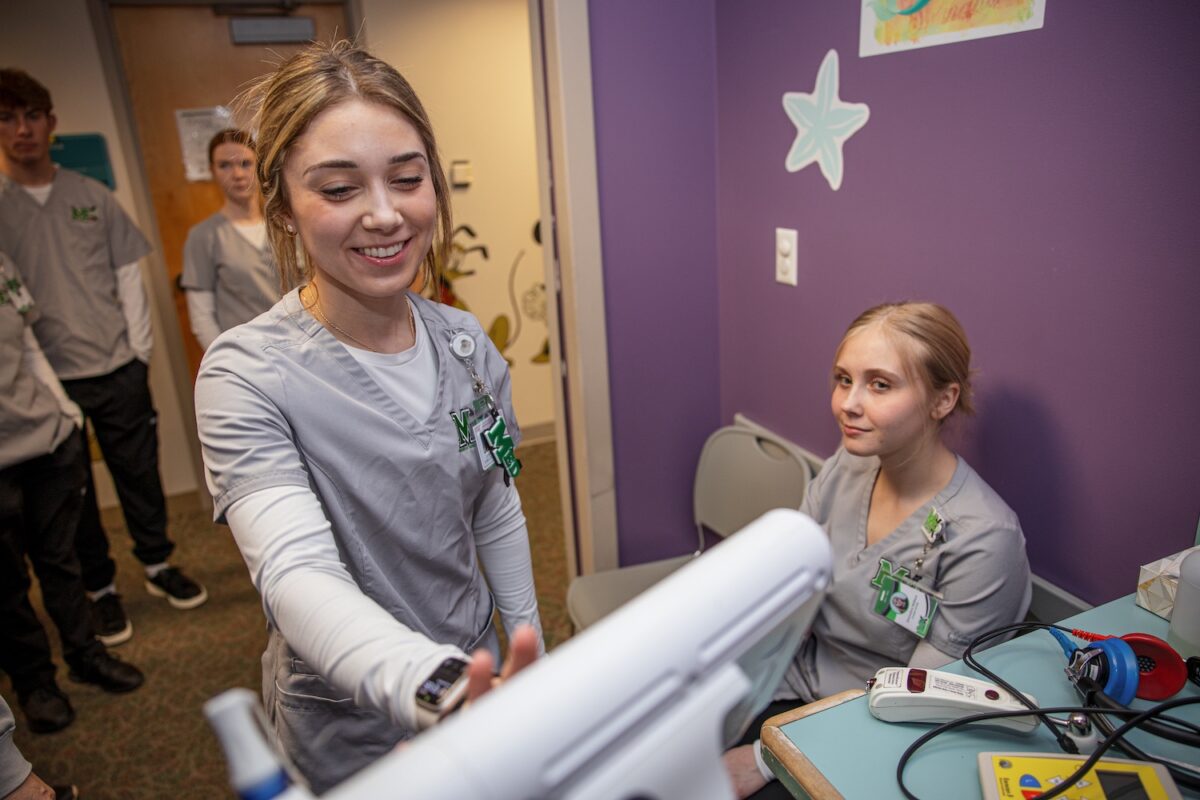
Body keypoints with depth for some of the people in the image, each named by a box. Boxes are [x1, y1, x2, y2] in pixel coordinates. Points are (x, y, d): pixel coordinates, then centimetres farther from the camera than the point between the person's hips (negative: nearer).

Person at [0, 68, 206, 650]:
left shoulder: (91, 195, 5)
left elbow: (127, 272, 7)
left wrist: (140, 345, 0)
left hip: (117, 366, 2)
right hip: (49, 378, -1)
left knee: (139, 472, 12)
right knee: (72, 493, 9)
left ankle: (159, 566, 30)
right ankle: (100, 590, 25)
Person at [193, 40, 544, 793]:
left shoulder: (467, 342, -8)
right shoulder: (247, 376, -23)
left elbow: (498, 516, 2)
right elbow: (298, 575, -35)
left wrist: (531, 663, 7)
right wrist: (438, 693, -52)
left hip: (474, 677, 4)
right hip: (350, 734, -4)